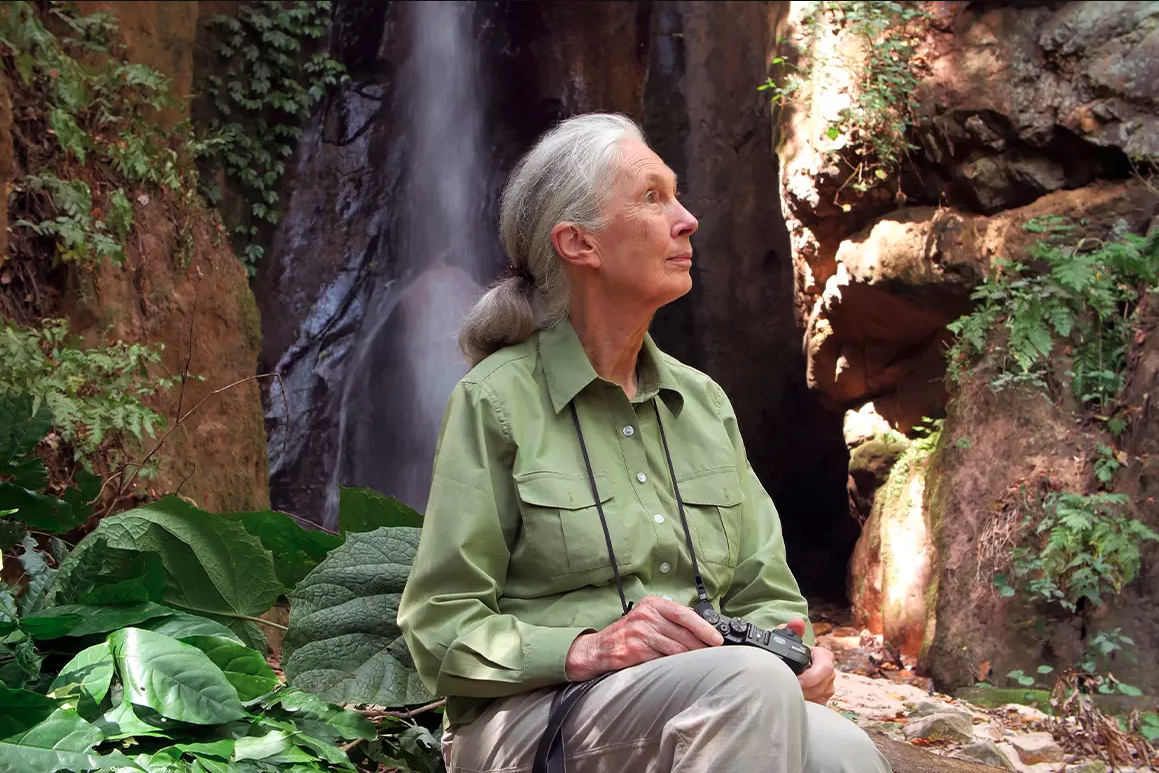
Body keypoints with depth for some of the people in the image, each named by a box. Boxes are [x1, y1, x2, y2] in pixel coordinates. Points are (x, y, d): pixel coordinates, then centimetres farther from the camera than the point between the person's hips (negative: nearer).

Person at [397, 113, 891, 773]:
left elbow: (764, 593, 17)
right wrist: (587, 649, -20)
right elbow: (441, 632, -4)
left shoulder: (703, 402, 15)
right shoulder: (496, 399, -2)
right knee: (748, 685, -34)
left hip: (695, 706, 5)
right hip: (527, 714, -4)